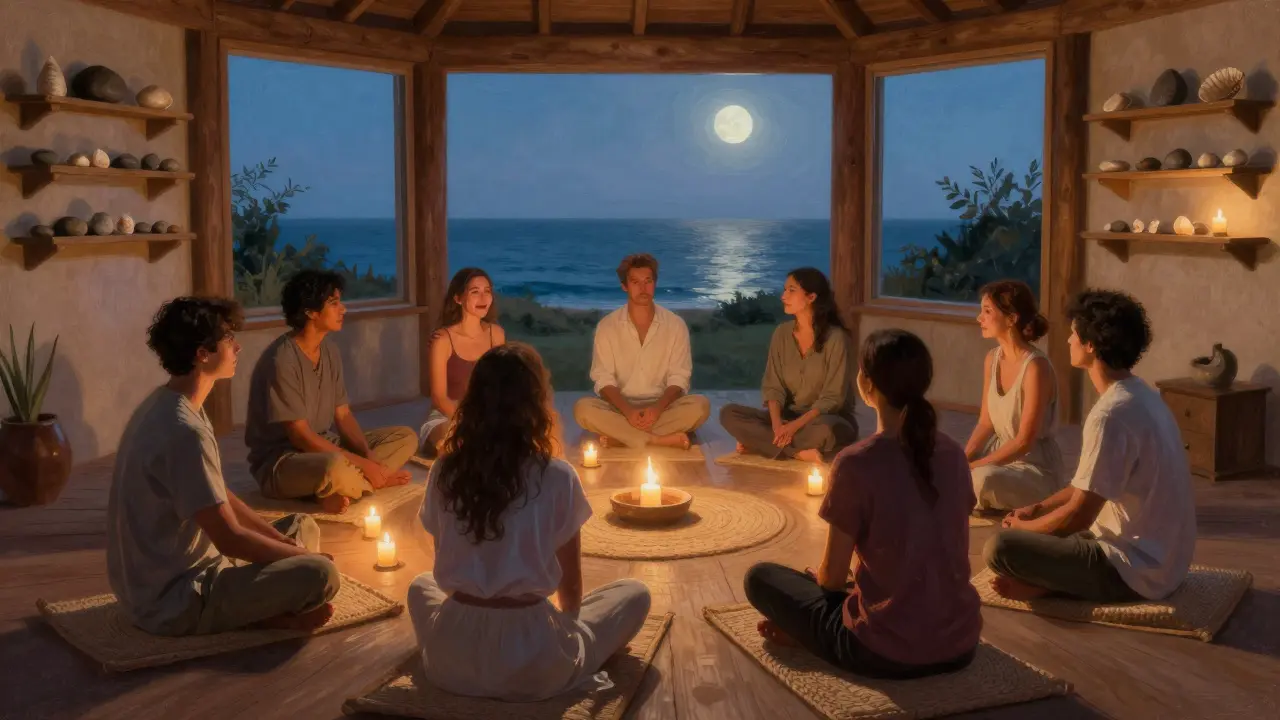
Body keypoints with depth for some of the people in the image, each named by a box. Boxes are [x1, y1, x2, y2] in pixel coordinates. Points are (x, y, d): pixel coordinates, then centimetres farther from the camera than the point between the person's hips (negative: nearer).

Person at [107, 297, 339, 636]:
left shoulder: (164, 405, 6)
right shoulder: (184, 432, -26)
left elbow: (219, 497, 13)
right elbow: (231, 539, -24)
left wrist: (286, 543, 5)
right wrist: (305, 556, -9)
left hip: (157, 582, 10)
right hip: (175, 600, -10)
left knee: (303, 527, 16)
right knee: (321, 574, -22)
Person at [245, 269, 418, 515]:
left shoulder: (329, 351, 5)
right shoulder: (282, 360, -20)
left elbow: (343, 415, 8)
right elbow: (300, 436, -21)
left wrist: (368, 456, -10)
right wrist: (362, 464, -20)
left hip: (324, 448, 10)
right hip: (280, 461, -10)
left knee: (406, 437, 0)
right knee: (337, 469, -42)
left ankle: (336, 490, -16)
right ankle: (373, 481, -10)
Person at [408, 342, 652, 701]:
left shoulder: (443, 473, -2)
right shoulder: (558, 478, -11)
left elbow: (444, 572, 11)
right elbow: (570, 587, 1)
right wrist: (566, 626, 23)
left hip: (450, 661, 3)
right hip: (533, 665, -3)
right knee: (635, 594, 19)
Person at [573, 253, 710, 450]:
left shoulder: (675, 325, -2)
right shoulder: (607, 326, -3)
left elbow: (678, 379, -3)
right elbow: (604, 380, -6)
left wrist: (657, 408, -23)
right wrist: (628, 411, -24)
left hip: (661, 407, 1)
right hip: (621, 408, -1)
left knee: (700, 405, -29)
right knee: (583, 408, -31)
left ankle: (619, 436, -27)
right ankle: (661, 440, -30)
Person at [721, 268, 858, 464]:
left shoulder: (835, 337, -14)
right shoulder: (782, 333, 1)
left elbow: (832, 397, -16)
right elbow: (773, 386, -2)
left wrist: (795, 426, -26)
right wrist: (776, 423, -21)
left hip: (826, 418, -4)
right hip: (788, 415, 5)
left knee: (824, 431, -41)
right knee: (729, 413, -17)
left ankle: (761, 442, -19)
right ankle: (800, 453, -23)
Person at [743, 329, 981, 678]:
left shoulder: (855, 464, -17)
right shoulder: (953, 454, 0)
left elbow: (832, 576, -8)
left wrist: (814, 576, 17)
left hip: (886, 653, -5)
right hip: (961, 644, 5)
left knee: (760, 577, 13)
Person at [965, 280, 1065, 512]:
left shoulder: (1036, 367, -22)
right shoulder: (992, 358, 1)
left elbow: (1024, 442, -22)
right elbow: (985, 423, 6)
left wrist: (975, 466, -22)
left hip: (1036, 467, -7)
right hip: (1003, 453, 7)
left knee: (983, 479, -35)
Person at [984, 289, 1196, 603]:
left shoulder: (1110, 415, -25)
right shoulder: (1141, 395, 7)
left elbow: (1079, 516, -21)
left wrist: (1022, 526, -3)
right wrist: (1038, 508, 10)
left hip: (1136, 570, -10)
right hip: (1160, 558, 10)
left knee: (999, 548, -19)